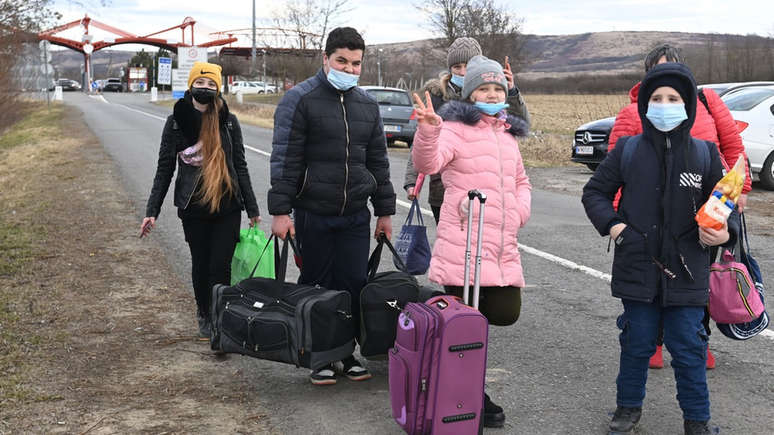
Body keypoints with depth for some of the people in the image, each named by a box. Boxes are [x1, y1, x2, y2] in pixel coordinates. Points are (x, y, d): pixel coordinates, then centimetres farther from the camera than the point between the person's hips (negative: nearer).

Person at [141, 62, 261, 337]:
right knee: (201, 264, 12)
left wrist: (252, 209, 5)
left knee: (221, 266, -4)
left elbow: (240, 167, 6)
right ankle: (204, 316, 30)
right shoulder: (176, 122, 0)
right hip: (193, 208, 1)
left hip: (227, 207, 0)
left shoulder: (228, 121, 1)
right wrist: (152, 211, -2)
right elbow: (164, 169, 3)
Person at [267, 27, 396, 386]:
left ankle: (346, 354, 19)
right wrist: (280, 211, -14)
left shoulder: (368, 104, 11)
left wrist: (385, 211, 14)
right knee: (317, 287, 5)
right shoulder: (300, 99, -6)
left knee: (354, 285, 4)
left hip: (356, 215, 4)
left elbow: (378, 161, 16)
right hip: (313, 215, -4)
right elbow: (285, 159, -9)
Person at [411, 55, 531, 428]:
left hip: (503, 246, 7)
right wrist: (427, 130, -41)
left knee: (506, 312, 1)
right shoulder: (456, 128, -4)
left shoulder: (507, 134, 19)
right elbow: (427, 164, -22)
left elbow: (521, 182, 29)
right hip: (463, 245, -7)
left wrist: (519, 212, 8)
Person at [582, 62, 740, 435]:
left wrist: (725, 232, -13)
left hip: (687, 273, 0)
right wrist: (610, 224, -5)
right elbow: (594, 192, 10)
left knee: (688, 349, 7)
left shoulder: (705, 154, 1)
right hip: (638, 269, 0)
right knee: (637, 344, 13)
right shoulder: (627, 150, 1)